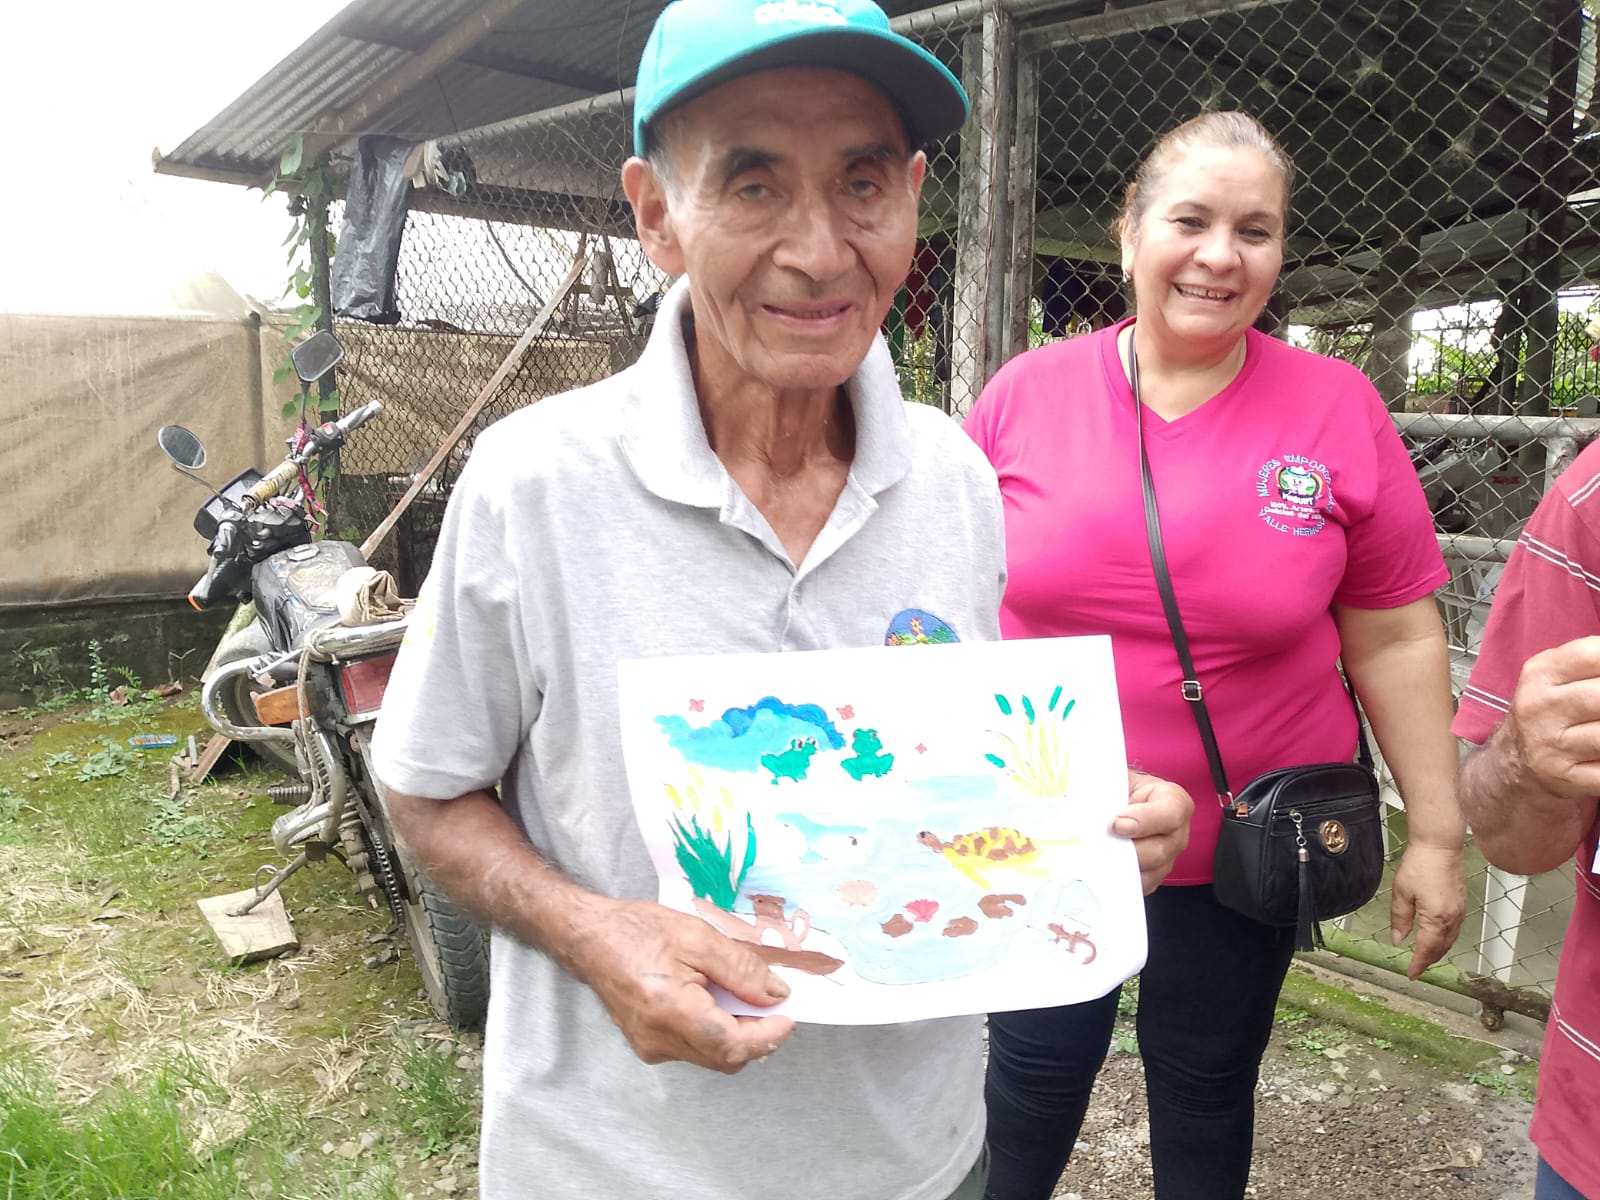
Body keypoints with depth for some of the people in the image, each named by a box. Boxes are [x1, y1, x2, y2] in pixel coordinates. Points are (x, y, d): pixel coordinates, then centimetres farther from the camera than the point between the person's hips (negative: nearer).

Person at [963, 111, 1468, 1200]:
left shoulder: (1339, 410, -7)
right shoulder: (1025, 393, -7)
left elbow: (1396, 640, -1)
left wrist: (1437, 834, 0)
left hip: (1246, 852, 0)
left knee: (1206, 1087, 20)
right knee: (1031, 1079, 17)